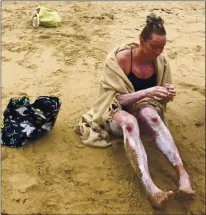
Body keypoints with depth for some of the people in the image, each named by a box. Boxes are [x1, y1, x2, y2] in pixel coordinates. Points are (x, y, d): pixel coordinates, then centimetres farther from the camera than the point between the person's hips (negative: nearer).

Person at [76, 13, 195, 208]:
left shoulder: (161, 62, -4)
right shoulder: (120, 58, -18)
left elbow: (161, 101, 6)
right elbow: (116, 99, -20)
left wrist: (167, 94, -19)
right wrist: (147, 92, -34)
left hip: (142, 110, 3)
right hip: (116, 112, -3)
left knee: (150, 114, -36)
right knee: (129, 122, -41)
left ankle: (182, 173, -46)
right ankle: (150, 187, -57)